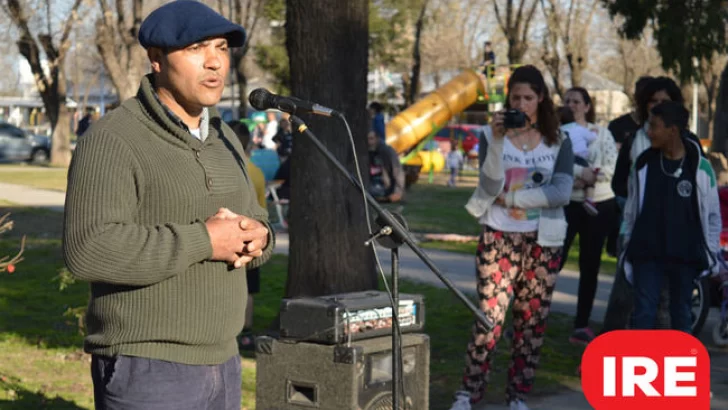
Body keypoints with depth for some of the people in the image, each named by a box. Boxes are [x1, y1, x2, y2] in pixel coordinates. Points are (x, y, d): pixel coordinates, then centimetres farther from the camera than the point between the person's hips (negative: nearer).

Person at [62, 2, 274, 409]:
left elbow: (254, 224, 17)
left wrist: (256, 239, -7)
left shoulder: (222, 140, 11)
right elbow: (89, 249, -26)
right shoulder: (113, 142, -15)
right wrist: (203, 240, -24)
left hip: (221, 363, 8)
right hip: (146, 371, -8)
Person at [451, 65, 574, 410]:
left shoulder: (558, 142, 5)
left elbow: (562, 192, -9)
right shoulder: (491, 135, 3)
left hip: (543, 242, 2)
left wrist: (511, 198, -11)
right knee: (490, 316, -7)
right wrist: (498, 141, -22)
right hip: (499, 239, -2)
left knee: (532, 320, 4)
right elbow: (490, 187, -12)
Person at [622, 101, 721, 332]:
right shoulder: (643, 164, 2)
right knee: (644, 313, -2)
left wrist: (712, 253, 2)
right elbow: (631, 210, 10)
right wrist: (627, 246, 9)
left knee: (681, 315, 9)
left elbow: (713, 215, 4)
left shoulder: (700, 167, -3)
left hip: (685, 254, -1)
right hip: (647, 253, 1)